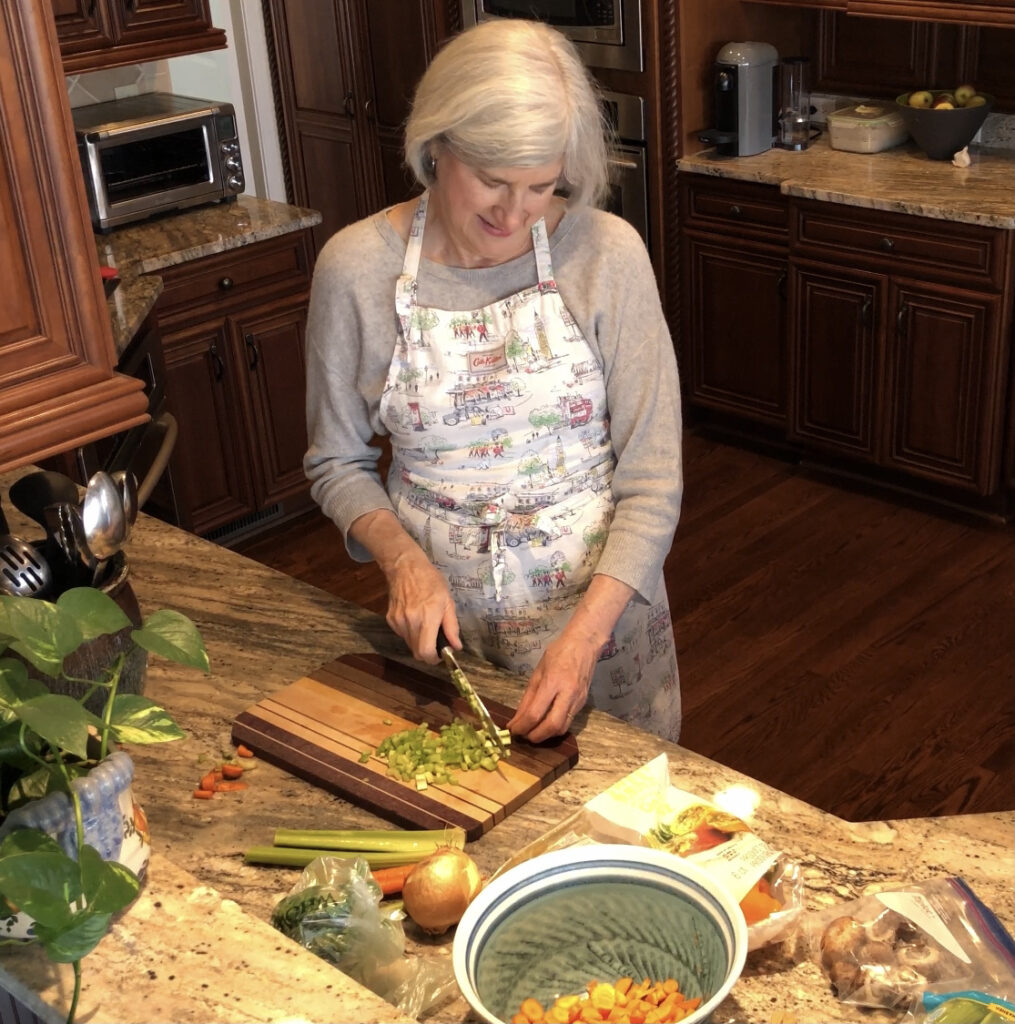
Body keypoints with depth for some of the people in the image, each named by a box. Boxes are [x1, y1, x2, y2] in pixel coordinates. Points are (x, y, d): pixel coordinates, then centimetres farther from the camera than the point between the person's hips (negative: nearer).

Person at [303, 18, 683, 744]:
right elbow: (338, 462, 0)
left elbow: (652, 478, -13)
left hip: (598, 599, -1)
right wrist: (403, 559, -18)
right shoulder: (355, 268, -12)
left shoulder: (607, 252, -16)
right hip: (442, 610, 1)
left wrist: (585, 636, -23)